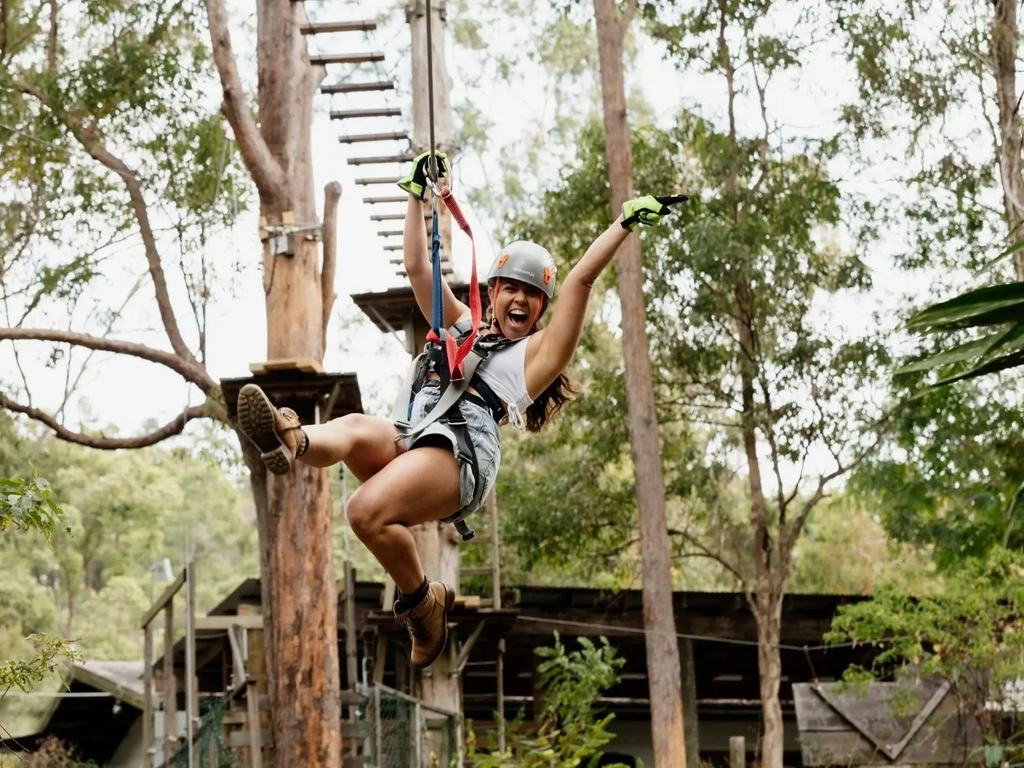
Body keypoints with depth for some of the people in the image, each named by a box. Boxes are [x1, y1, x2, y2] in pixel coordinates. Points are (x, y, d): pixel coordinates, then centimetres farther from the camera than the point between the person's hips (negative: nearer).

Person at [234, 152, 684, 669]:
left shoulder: (539, 352, 23)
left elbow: (581, 279, 14)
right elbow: (417, 268, 33)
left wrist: (627, 221, 12)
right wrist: (417, 194, 31)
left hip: (463, 452, -5)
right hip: (407, 441, 5)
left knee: (369, 512, -34)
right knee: (355, 428, -33)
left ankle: (423, 602, -13)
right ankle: (294, 442, -67)